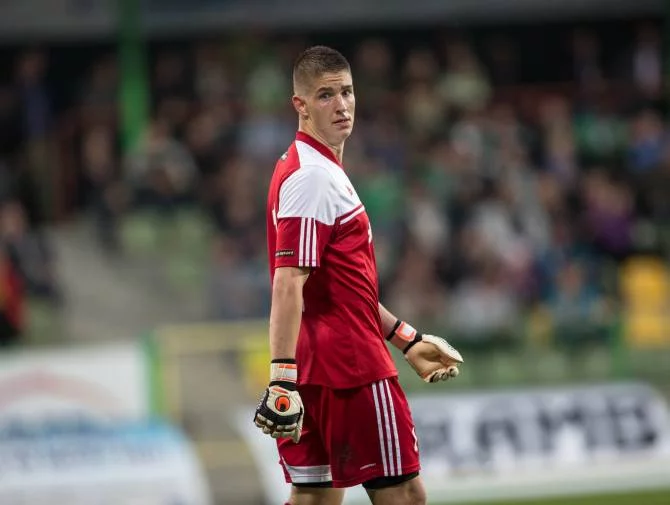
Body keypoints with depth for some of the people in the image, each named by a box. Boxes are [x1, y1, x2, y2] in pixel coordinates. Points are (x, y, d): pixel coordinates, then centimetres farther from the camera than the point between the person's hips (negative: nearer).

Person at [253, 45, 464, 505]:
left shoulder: (324, 171, 17)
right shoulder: (313, 177, -14)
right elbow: (288, 285, -23)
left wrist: (407, 339, 27)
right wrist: (283, 379, -30)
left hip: (314, 367, 9)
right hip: (348, 365, -9)